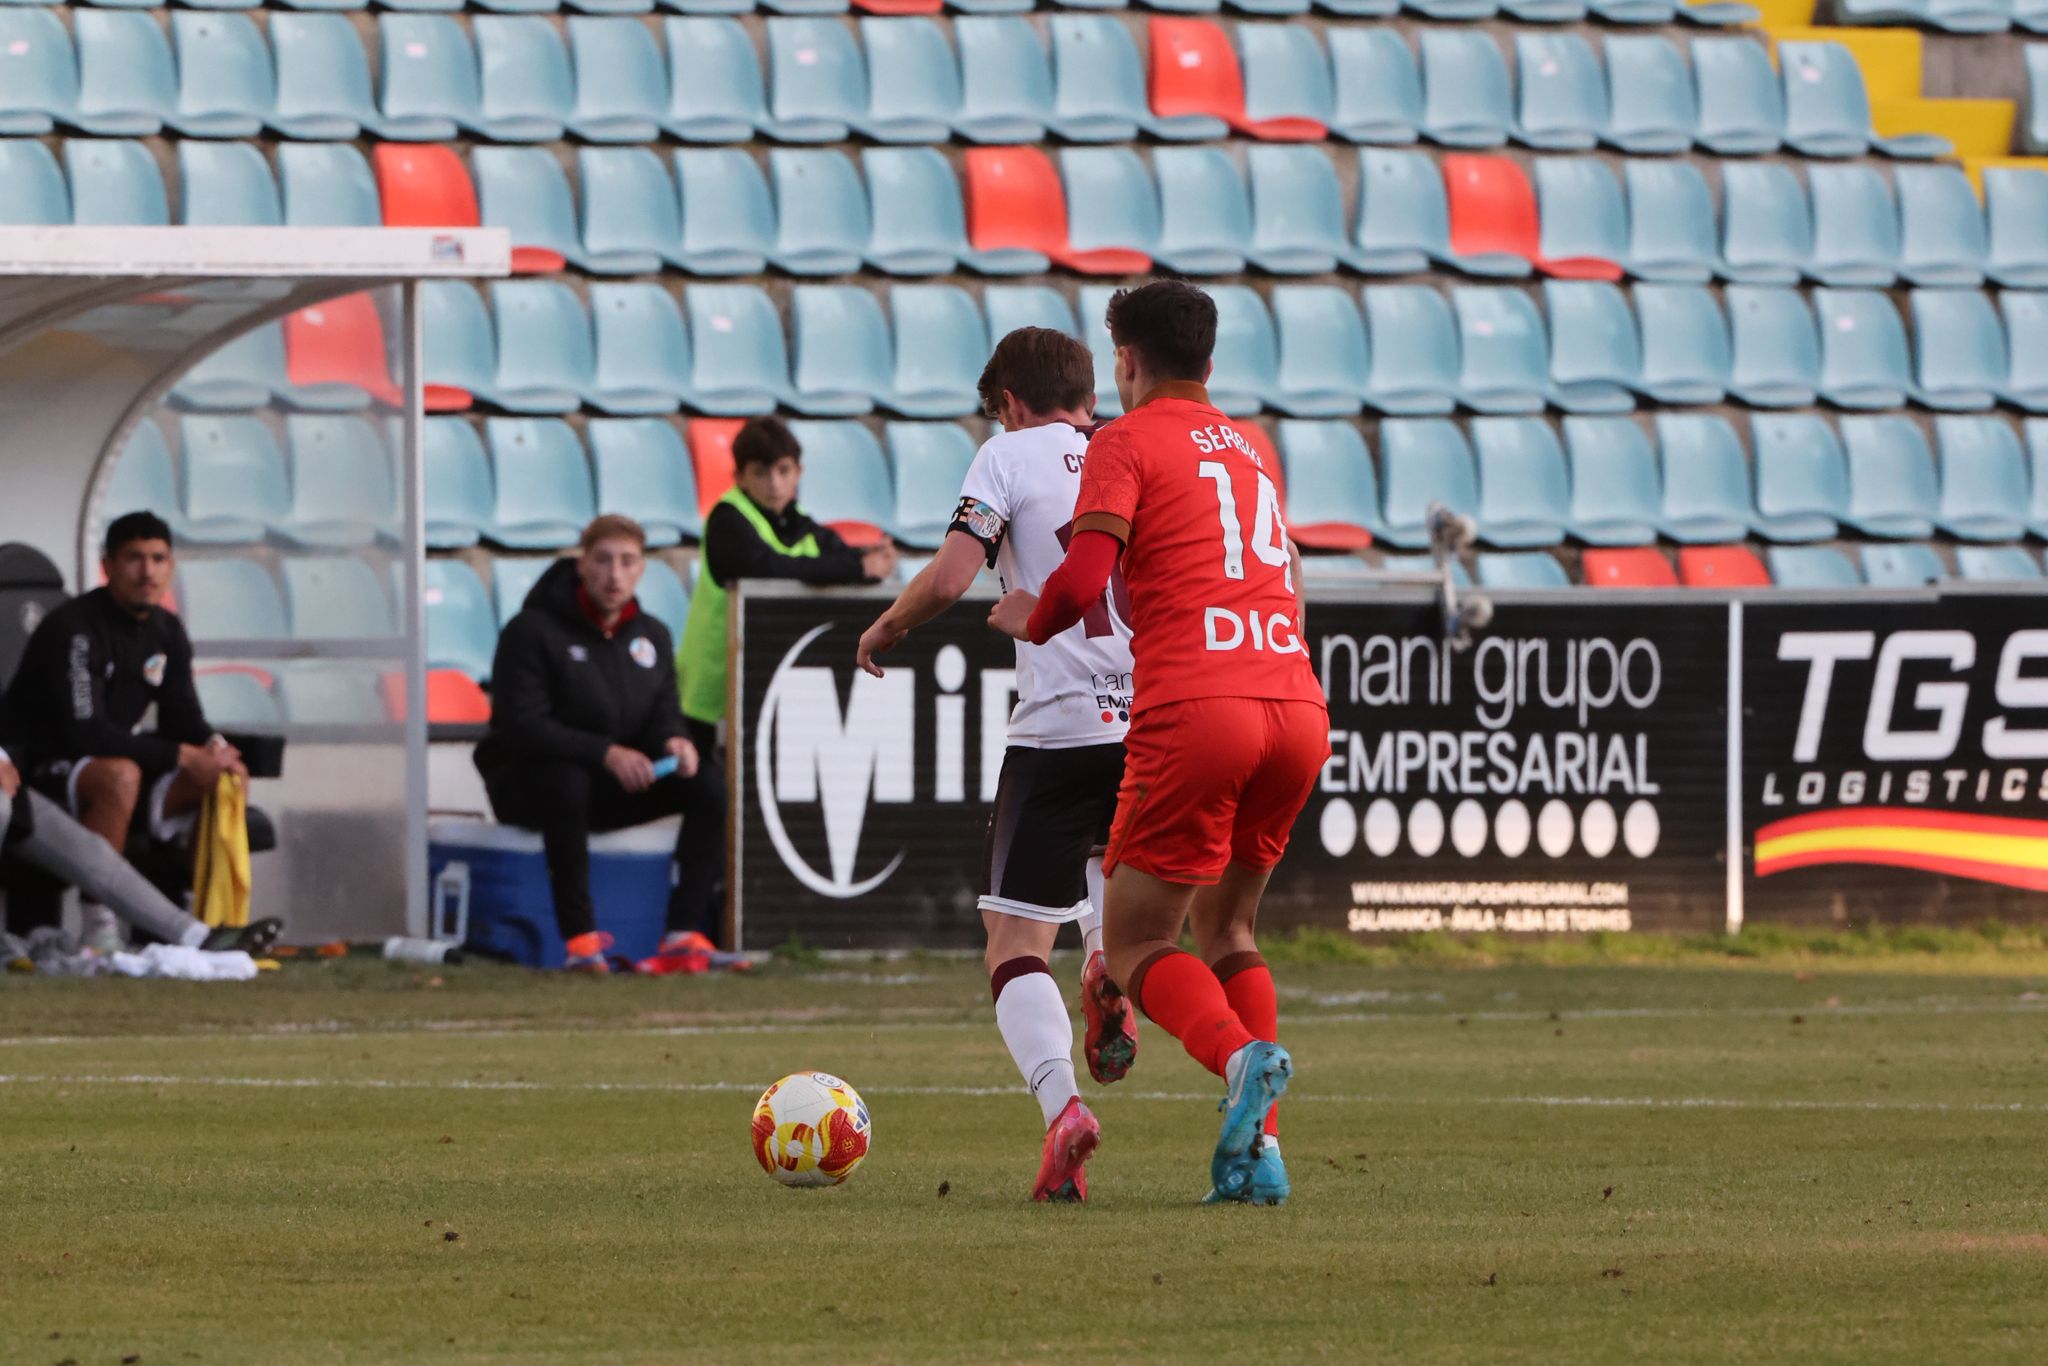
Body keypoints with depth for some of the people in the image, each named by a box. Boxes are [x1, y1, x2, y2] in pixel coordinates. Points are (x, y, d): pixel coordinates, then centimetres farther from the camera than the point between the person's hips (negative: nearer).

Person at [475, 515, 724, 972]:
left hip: (615, 790, 6)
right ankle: (580, 940, -39)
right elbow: (521, 727, -20)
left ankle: (685, 931, -20)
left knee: (708, 784, -16)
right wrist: (604, 753, -30)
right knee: (567, 781, -41)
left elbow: (663, 714, 9)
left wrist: (673, 741, -18)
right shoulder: (531, 630, -12)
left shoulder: (652, 636, 9)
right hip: (525, 782, -6)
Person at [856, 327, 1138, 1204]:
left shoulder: (1009, 455, 3)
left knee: (1016, 948, -1)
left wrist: (884, 631, 10)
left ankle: (1061, 1105, -25)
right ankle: (1108, 967, 10)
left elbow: (949, 579, -9)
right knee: (1111, 845, 39)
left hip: (1059, 728, -4)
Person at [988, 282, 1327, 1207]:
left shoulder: (1127, 442, 4)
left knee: (1137, 942, 2)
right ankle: (1258, 1149, 2)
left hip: (1196, 709, -6)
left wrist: (1027, 621, 14)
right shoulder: (1248, 450, 25)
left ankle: (1241, 1056, -29)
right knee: (1225, 928, 20)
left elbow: (1081, 585, -8)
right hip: (1298, 705, 6)